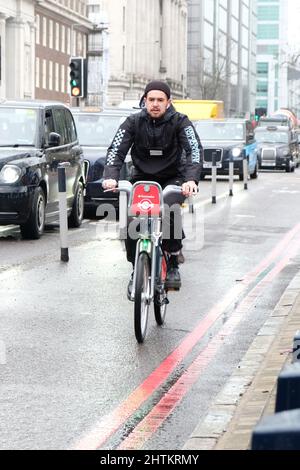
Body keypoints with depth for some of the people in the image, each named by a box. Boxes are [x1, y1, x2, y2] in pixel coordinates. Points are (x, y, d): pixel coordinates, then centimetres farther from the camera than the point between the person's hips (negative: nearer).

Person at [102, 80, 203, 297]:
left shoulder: (180, 122, -9)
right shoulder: (134, 122, -4)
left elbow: (195, 150, -21)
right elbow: (116, 150, -12)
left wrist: (191, 179, -39)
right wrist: (110, 177, -32)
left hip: (173, 179, -2)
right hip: (142, 179, 2)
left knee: (170, 211, -31)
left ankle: (173, 265, -11)